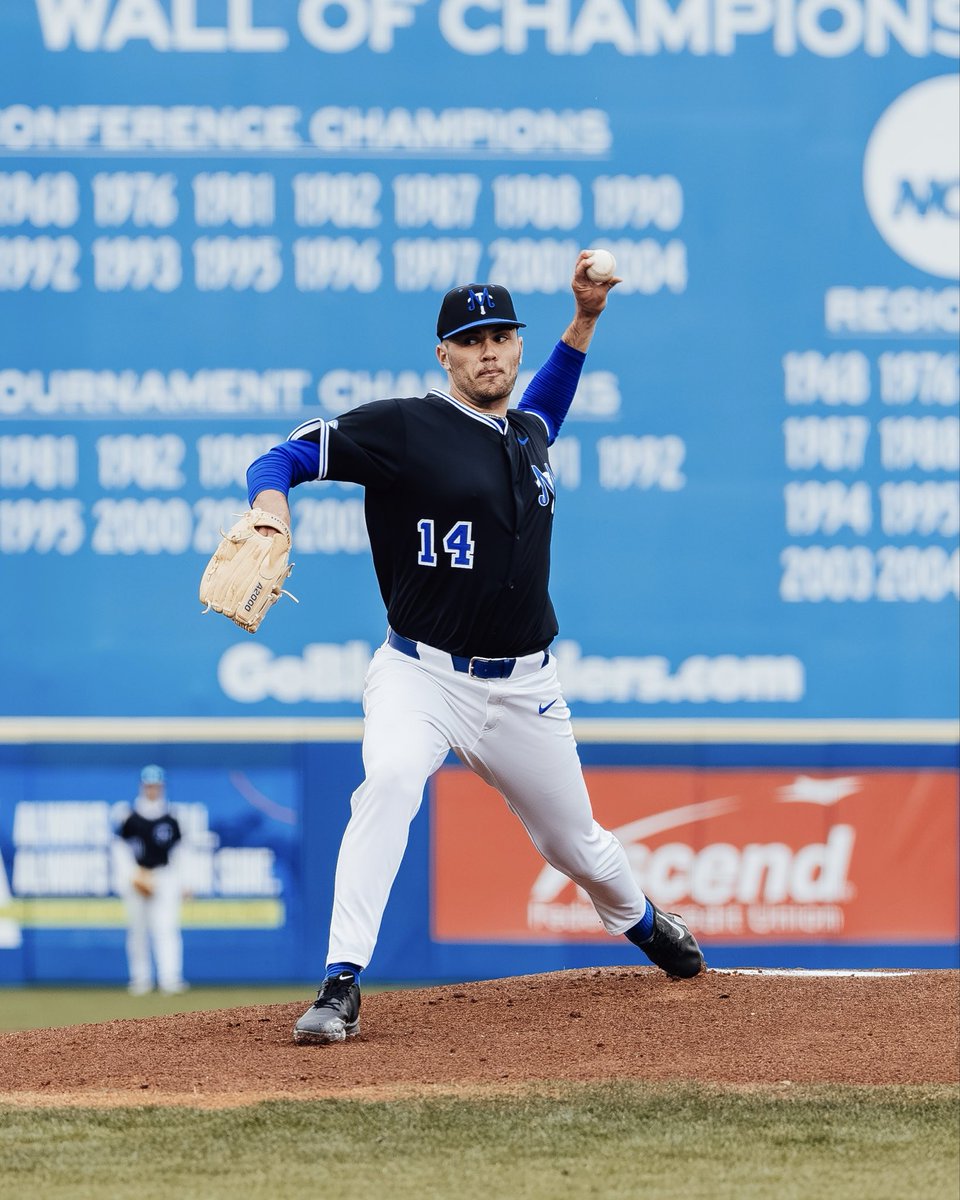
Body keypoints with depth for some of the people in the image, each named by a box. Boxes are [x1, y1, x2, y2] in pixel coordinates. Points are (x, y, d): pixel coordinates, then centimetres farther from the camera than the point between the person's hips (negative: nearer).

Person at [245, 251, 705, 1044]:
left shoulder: (532, 433, 10)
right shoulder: (403, 428, -8)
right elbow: (289, 455, -10)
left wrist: (585, 319, 26)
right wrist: (270, 497, -33)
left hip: (525, 688, 5)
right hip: (421, 674, -5)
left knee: (575, 843, 16)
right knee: (390, 781, -34)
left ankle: (643, 923, 51)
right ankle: (342, 986, -35)